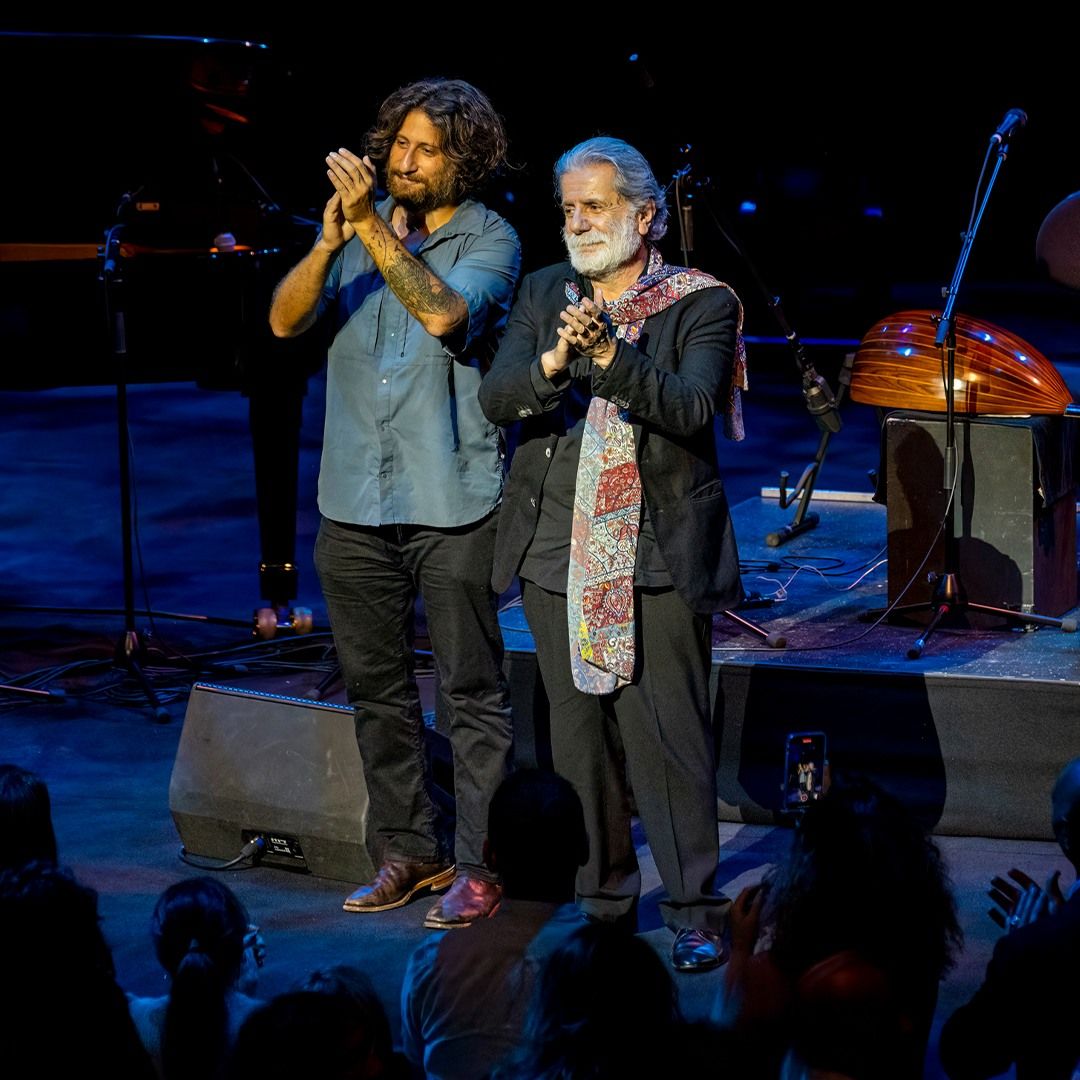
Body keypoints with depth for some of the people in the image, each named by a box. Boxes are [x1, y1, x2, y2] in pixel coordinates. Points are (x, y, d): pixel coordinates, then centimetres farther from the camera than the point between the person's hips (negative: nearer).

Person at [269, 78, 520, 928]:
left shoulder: (489, 239, -4)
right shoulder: (360, 231, 7)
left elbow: (443, 315, -23)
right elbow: (286, 320, -5)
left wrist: (371, 227, -26)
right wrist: (330, 240, -21)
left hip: (453, 503, -5)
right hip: (355, 500, 5)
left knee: (472, 692, -1)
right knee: (377, 688, 12)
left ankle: (476, 865, 6)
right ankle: (407, 851, 24)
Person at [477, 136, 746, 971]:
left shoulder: (701, 303, 0)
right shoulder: (545, 294, 11)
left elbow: (693, 408, -16)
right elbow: (495, 398, -2)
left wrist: (610, 355, -29)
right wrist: (553, 363, -22)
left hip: (659, 556, -4)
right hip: (559, 555, 4)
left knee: (669, 738, -6)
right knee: (578, 738, 10)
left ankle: (696, 911, 2)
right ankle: (602, 901, 21)